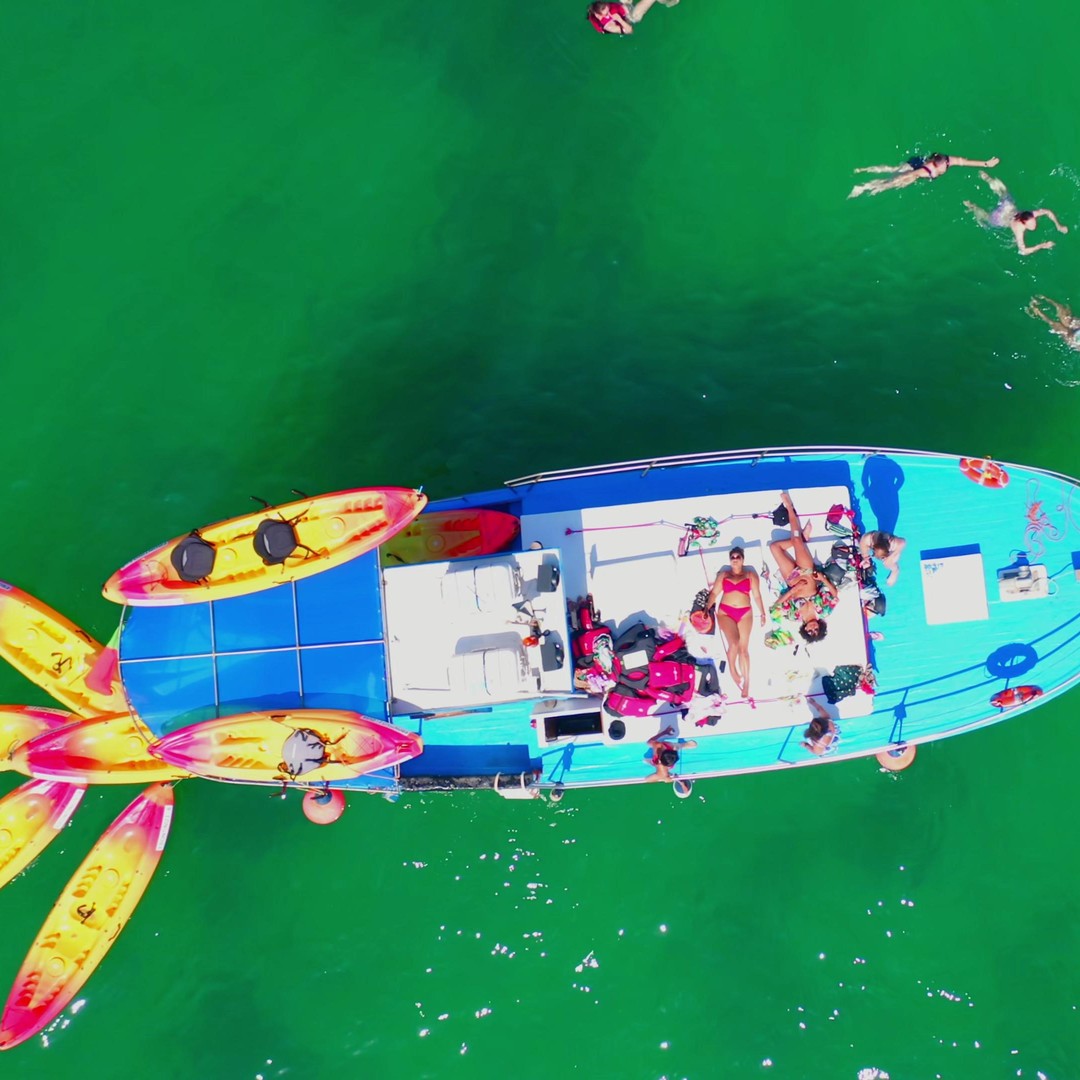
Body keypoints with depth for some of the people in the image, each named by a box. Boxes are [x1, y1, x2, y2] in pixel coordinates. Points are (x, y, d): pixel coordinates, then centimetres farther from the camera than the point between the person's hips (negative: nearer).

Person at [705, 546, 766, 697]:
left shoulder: (750, 575, 9)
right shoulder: (723, 574, 12)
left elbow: (757, 595, 6)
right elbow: (714, 593, 8)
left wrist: (762, 613, 0)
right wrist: (707, 608, -2)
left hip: (744, 613, 0)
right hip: (724, 612, 0)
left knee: (743, 648, -1)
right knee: (734, 642, -21)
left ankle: (746, 683, 3)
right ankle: (732, 669, 5)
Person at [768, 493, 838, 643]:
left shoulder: (795, 616, -32)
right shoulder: (823, 611, -26)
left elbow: (773, 610, -31)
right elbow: (834, 593, -15)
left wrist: (792, 591, -36)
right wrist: (823, 579, -31)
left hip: (793, 578, -1)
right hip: (806, 572, 1)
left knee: (774, 546, -10)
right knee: (796, 540, -6)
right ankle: (789, 508, 18)